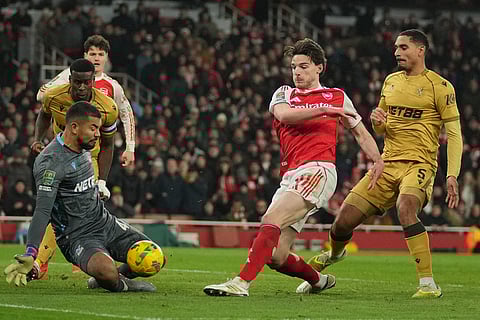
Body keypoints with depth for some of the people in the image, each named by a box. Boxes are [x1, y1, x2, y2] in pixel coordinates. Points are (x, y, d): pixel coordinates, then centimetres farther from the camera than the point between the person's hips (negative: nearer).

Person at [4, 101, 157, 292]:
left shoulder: (83, 148, 8)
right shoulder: (51, 162, -21)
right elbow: (43, 211, -28)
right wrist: (30, 254, -37)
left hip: (106, 223, 9)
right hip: (78, 237, -9)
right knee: (105, 269, -38)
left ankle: (106, 279, 20)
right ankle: (120, 285, -3)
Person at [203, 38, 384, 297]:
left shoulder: (337, 96, 18)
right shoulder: (283, 94, 20)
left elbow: (360, 132, 27)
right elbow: (284, 114, -5)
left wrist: (378, 160, 11)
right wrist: (326, 110, -7)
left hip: (318, 170, -5)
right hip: (290, 176, 5)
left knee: (272, 219, -28)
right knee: (276, 256, -1)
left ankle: (242, 282, -37)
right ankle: (318, 280, 29)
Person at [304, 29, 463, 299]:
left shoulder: (440, 86, -3)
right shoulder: (391, 82, 15)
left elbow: (454, 134, -5)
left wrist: (452, 175, -16)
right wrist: (378, 121, 0)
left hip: (419, 164, -6)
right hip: (387, 163, 6)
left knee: (405, 208, -36)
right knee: (344, 220, 0)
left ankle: (428, 284, -32)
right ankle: (334, 254, 38)